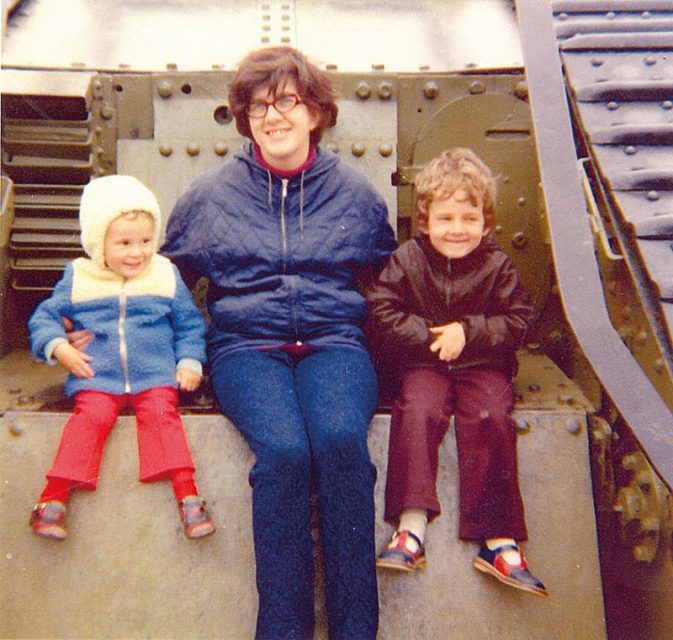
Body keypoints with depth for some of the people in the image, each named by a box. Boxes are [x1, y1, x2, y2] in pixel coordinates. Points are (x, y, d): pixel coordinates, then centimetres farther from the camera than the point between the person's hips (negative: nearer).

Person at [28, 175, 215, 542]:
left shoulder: (166, 276, 9)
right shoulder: (78, 279, 7)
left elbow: (190, 324, 15)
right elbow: (44, 317, 11)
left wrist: (189, 362, 1)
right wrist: (58, 348, -8)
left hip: (155, 374, 0)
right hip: (96, 376, 0)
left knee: (161, 414, -24)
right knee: (91, 416, -24)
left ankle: (187, 493, -24)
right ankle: (54, 496, -19)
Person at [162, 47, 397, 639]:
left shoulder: (356, 194, 14)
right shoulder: (208, 196, 12)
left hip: (334, 342, 1)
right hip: (247, 346, 0)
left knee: (341, 440, -32)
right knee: (284, 450, -31)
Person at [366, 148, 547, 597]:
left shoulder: (497, 267, 5)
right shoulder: (406, 261, 4)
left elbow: (518, 322, 2)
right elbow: (382, 312, -3)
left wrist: (469, 332, -13)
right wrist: (428, 335, -14)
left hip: (483, 364, 1)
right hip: (423, 363, 0)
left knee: (491, 418, -26)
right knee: (418, 411, -30)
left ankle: (498, 538, -20)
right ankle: (412, 526, -28)